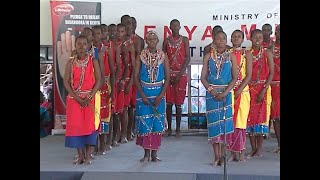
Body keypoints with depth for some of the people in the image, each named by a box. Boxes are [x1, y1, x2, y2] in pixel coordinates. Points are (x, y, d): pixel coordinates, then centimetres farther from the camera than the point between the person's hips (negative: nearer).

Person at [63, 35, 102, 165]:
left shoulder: (93, 61, 0)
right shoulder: (71, 62, 4)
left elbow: (99, 80, -5)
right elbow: (66, 82, -1)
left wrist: (89, 97, -15)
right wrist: (77, 97, -12)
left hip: (90, 97, -2)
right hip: (74, 98, 2)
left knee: (89, 124, -4)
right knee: (75, 124, 0)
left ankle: (88, 155, 5)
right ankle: (80, 155, 11)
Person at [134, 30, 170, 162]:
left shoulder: (163, 57, 1)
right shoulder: (140, 56, 0)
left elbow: (167, 78, 0)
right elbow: (136, 77, -2)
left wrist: (160, 96, -10)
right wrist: (142, 95, -11)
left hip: (158, 94, 0)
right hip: (143, 93, 0)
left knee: (157, 123, 1)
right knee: (144, 122, 0)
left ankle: (154, 153, 12)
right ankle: (146, 153, 12)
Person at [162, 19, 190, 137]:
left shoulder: (184, 40, 4)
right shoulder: (166, 41, 8)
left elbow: (187, 58, -2)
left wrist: (180, 74, -11)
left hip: (181, 74, -1)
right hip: (168, 74, 2)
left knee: (178, 104, 0)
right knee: (169, 103, 1)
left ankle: (178, 128, 7)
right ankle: (169, 128, 10)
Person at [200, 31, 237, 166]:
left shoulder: (231, 56, 2)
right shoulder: (208, 56, 5)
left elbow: (235, 78, -2)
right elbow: (203, 77, 2)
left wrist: (224, 93, -13)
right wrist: (212, 91, -12)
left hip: (226, 92, -1)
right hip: (211, 93, 1)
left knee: (226, 121, -1)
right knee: (213, 122, 1)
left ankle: (223, 155, 8)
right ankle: (216, 156, 7)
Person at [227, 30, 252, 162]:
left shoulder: (246, 54, 4)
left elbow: (249, 75, -3)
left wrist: (239, 90, -13)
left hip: (242, 91, -2)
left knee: (241, 121, -4)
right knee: (230, 121, 0)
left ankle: (241, 152, 3)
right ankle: (233, 152, 6)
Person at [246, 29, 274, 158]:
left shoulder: (267, 53, 0)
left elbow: (271, 73, -4)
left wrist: (263, 90, -13)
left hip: (263, 89, -2)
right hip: (249, 89, 2)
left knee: (261, 117, -3)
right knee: (250, 117, 2)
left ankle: (259, 148, 5)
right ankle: (253, 148, 10)